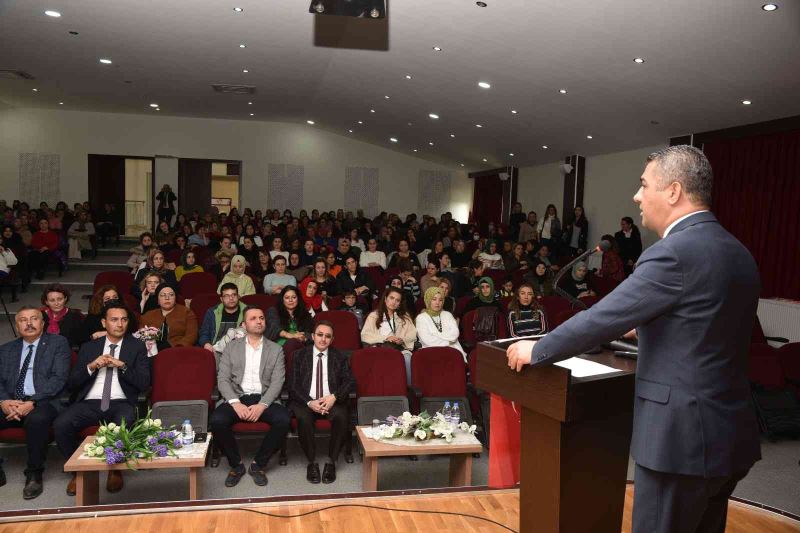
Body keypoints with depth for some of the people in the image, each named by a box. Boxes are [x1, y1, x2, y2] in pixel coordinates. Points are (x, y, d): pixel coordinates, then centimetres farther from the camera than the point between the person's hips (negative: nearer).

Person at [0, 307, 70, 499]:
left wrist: (32, 403, -18)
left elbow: (59, 379, -5)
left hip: (44, 402, -4)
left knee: (36, 420, -36)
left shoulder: (58, 344, 6)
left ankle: (34, 474, -17)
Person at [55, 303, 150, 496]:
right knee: (60, 425, -26)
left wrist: (122, 366, -10)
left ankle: (116, 469, -7)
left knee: (125, 424, -35)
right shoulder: (89, 347, 17)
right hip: (89, 403, 2)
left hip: (121, 403, -2)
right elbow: (71, 384, 11)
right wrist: (91, 366, -7)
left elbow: (144, 383, 2)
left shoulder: (137, 346, 12)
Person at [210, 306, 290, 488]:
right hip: (237, 398, 0)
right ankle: (236, 464, -4)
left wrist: (262, 405, -17)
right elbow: (223, 379, 2)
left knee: (283, 420, -30)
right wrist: (235, 403, -15)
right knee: (216, 421, -30)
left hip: (264, 399, 0)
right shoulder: (231, 347, 10)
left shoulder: (275, 350, 9)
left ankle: (258, 464, -6)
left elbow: (277, 382, 0)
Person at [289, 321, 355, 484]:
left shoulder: (339, 357, 13)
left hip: (332, 401, 1)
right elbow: (293, 385, 1)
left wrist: (334, 397, -17)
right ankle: (312, 462, -14)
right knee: (303, 418, -33)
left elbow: (350, 382, 2)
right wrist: (309, 402, -16)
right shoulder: (299, 356, 10)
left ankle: (331, 462, -14)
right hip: (306, 402, 0)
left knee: (342, 416, -31)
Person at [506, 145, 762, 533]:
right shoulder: (738, 253, 8)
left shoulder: (673, 253, -20)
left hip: (681, 438, -9)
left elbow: (602, 318, -18)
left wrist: (536, 351, -5)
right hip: (731, 433, 9)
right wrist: (644, 328, 28)